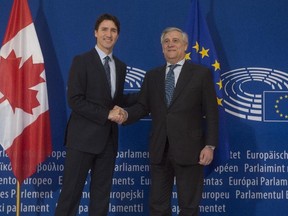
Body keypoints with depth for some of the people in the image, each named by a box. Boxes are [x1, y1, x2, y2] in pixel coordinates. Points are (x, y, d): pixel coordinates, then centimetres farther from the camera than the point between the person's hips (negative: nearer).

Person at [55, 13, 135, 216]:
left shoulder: (120, 66, 13)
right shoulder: (82, 61, -5)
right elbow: (75, 100, -13)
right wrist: (107, 114, -15)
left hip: (108, 138, 6)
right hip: (84, 136, -6)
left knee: (102, 193, 10)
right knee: (72, 191, -2)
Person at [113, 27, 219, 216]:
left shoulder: (202, 73, 1)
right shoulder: (152, 76, 12)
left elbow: (211, 113, -2)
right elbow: (143, 106, 7)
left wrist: (210, 145, -9)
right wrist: (126, 114, -14)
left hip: (188, 150, -3)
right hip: (159, 150, 4)